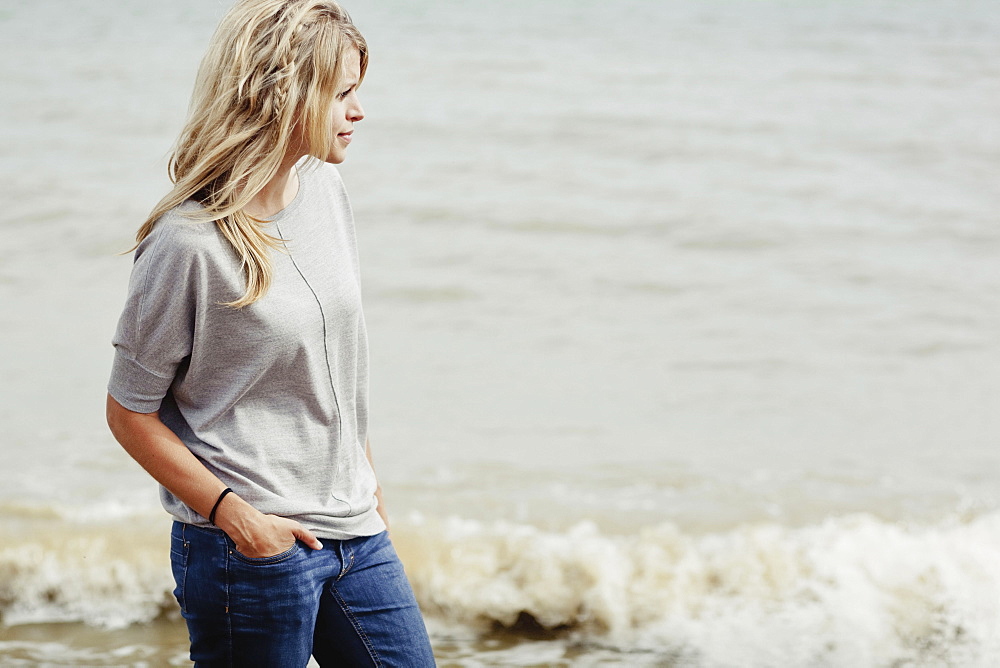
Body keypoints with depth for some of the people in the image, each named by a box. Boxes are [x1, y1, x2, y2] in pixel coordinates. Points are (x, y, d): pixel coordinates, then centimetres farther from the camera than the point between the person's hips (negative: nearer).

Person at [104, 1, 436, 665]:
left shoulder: (325, 189, 5)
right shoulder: (188, 243, -16)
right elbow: (130, 413, -10)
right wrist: (233, 512, -16)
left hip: (355, 534, 7)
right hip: (250, 552, -7)